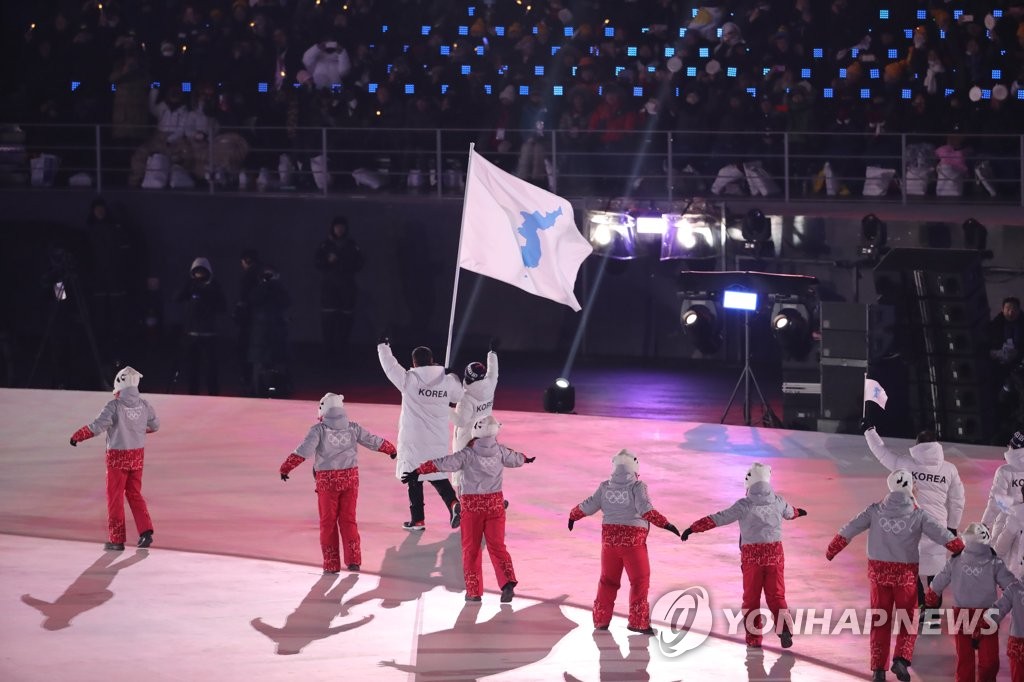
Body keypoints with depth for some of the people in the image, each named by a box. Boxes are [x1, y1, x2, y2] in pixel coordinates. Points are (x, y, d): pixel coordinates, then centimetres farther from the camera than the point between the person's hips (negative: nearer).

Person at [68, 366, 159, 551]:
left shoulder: (115, 406, -19)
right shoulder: (144, 405, -1)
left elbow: (97, 426, -25)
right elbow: (154, 426, 13)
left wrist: (77, 436, -11)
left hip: (117, 456, -5)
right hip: (137, 456, 5)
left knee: (115, 497, 5)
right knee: (134, 494, 18)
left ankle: (116, 539, 8)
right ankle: (145, 531, 7)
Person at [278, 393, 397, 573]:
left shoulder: (319, 429, -8)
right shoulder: (352, 428, 2)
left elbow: (304, 450, -18)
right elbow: (373, 441, 13)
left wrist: (286, 467, -14)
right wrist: (391, 449, 30)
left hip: (327, 480, -3)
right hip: (350, 478, 3)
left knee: (328, 522, 7)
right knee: (348, 520, 12)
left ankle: (331, 563, 7)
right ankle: (353, 560, 7)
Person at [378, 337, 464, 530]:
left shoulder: (409, 380, -12)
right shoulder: (447, 381, -2)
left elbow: (390, 366, 1)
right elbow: (458, 396, 16)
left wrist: (383, 346, 17)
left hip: (414, 440, -3)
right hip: (438, 440, 3)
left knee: (414, 478, 7)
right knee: (437, 475, 15)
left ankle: (418, 520, 11)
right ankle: (453, 503, -9)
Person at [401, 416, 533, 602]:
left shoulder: (467, 455, -13)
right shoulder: (500, 451, 0)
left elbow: (442, 464, -19)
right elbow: (515, 459, 21)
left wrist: (418, 472, -15)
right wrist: (526, 459, 43)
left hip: (472, 505, -3)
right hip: (495, 503, 3)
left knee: (471, 549, 8)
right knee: (496, 546, 6)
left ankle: (474, 591, 8)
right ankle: (508, 582, -14)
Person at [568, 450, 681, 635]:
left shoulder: (605, 488, 2)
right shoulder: (637, 487, -10)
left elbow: (588, 506, 9)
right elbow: (646, 510, -21)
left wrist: (573, 515, 27)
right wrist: (665, 524, -20)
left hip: (609, 539, 5)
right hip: (633, 541, -5)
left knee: (608, 580, 18)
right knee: (640, 580, 5)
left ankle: (601, 619, 24)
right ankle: (637, 622, 2)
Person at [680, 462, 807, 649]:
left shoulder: (744, 505, -10)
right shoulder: (778, 502, 3)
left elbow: (718, 519, -11)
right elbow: (789, 512, 27)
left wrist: (693, 528, -5)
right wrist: (799, 512, 51)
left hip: (751, 556, -2)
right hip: (775, 554, 3)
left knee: (751, 597, 11)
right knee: (776, 595, 7)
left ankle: (754, 637, 13)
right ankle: (784, 628, -13)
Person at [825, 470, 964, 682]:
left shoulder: (875, 511, -3)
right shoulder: (918, 515, -9)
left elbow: (849, 530, -1)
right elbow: (943, 535, -13)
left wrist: (831, 550, 12)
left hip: (879, 572, 2)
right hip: (906, 574, -2)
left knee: (880, 621, 12)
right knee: (907, 619, 11)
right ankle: (901, 659, -9)